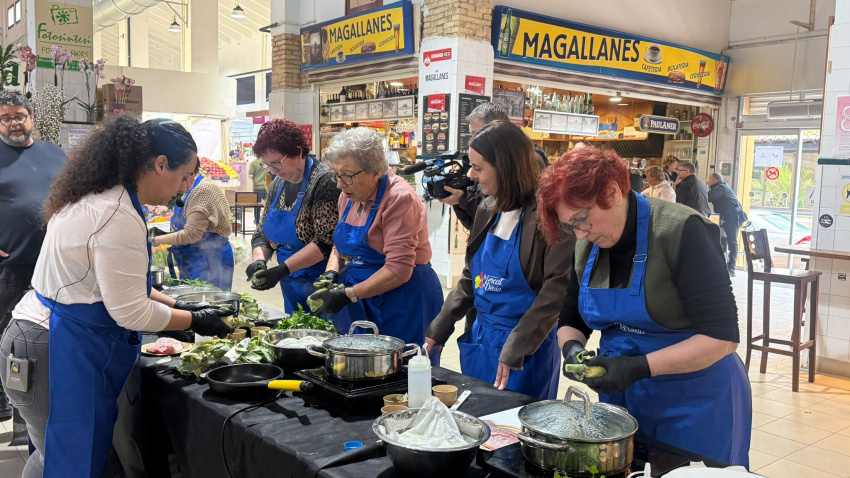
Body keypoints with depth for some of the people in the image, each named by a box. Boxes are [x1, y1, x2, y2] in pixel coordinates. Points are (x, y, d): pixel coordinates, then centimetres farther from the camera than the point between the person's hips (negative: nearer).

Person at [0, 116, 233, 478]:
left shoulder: (95, 200, 10)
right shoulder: (119, 218, -22)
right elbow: (129, 311, -19)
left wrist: (176, 305, 13)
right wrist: (194, 321, -6)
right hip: (57, 353, -10)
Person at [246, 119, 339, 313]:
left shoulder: (323, 181, -16)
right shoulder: (278, 183, 8)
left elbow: (325, 242, -22)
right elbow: (262, 233, 13)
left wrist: (283, 269, -25)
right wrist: (259, 260, -7)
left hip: (319, 284, -7)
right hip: (290, 286, 8)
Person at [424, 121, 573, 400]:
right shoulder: (488, 211, 7)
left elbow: (555, 291, -19)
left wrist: (516, 349, -21)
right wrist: (439, 329, 8)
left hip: (526, 350, -7)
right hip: (480, 338, 7)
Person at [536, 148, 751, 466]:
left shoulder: (680, 232, -19)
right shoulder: (586, 249, 0)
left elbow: (722, 336, -21)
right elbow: (570, 321, 11)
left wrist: (641, 367, -28)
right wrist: (571, 347, -12)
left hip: (695, 404, -5)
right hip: (620, 398, 6)